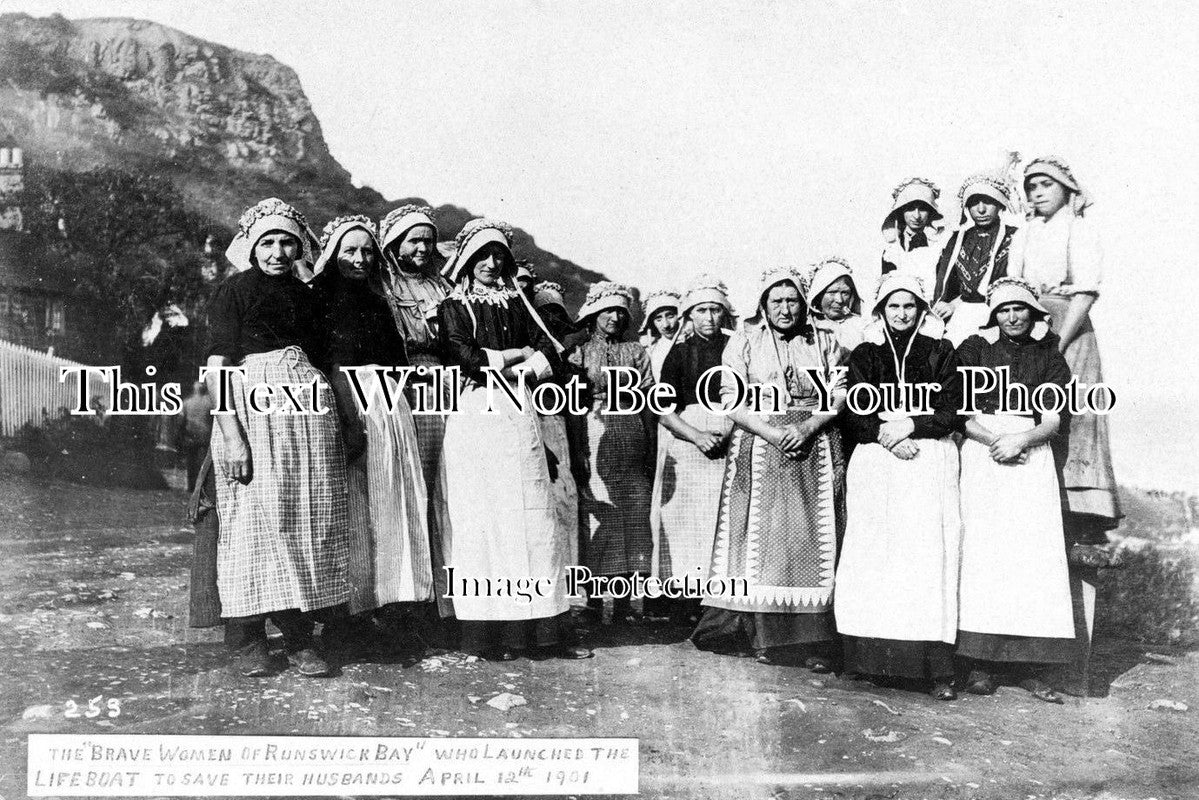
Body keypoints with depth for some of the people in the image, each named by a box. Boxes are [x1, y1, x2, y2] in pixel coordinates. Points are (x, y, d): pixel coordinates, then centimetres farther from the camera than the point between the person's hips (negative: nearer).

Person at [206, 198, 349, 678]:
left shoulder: (303, 294, 18)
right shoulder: (234, 291, 1)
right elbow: (216, 367, -7)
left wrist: (335, 421, 10)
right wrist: (231, 434, -17)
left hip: (308, 407, 5)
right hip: (252, 408, -5)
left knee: (310, 518, 2)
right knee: (254, 517, -6)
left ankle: (299, 635, 9)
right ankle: (247, 638, 5)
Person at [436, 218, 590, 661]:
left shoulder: (517, 303, 20)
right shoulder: (453, 308, 10)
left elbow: (550, 355, 12)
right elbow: (462, 355, -7)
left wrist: (517, 370, -4)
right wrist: (518, 354, 2)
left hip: (520, 415, 3)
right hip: (474, 416, -3)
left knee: (534, 518, -1)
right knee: (482, 519, -4)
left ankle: (547, 631, 0)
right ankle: (489, 633, -1)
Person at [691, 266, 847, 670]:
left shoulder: (825, 341, 11)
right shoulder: (744, 341, 7)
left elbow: (841, 395, 4)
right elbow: (731, 399, -1)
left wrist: (807, 427, -12)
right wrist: (772, 433, -12)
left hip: (814, 451, 1)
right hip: (759, 448, -1)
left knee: (814, 540, -3)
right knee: (762, 539, -3)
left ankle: (815, 643, 0)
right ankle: (765, 637, 3)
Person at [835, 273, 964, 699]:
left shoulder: (940, 352, 11)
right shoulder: (865, 356, 14)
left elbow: (951, 412, 4)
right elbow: (856, 415, 4)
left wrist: (909, 425, -10)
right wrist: (888, 436, -12)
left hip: (930, 462, -1)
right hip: (875, 465, 1)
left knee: (929, 554, -10)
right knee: (875, 556, -6)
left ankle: (936, 667, -10)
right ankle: (878, 657, -2)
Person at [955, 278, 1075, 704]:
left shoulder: (1049, 357, 14)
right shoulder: (974, 350, 10)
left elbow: (1055, 418, 4)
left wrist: (1020, 440, -13)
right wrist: (994, 440, -12)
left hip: (1032, 456, 2)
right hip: (982, 455, -1)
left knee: (1035, 553, -7)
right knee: (981, 552, -9)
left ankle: (1028, 664, -3)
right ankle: (981, 662, -6)